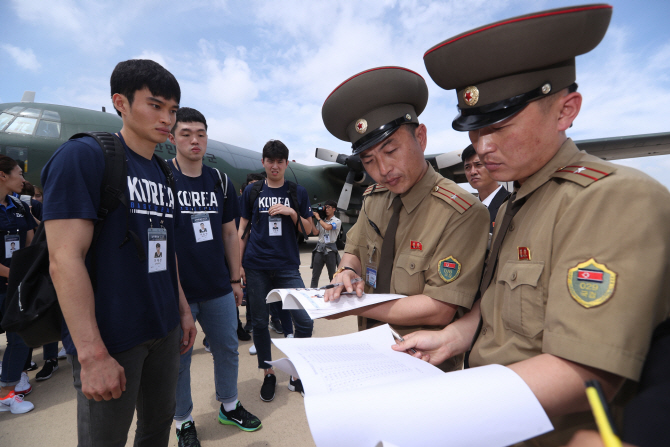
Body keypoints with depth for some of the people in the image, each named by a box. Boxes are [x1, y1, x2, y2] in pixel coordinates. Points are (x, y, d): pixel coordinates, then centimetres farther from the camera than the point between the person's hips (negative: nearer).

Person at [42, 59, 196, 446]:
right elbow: (65, 259, -18)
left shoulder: (163, 174, 9)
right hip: (111, 338, -6)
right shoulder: (82, 156, -12)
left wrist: (183, 309, 14)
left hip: (164, 329, 7)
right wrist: (92, 354, -20)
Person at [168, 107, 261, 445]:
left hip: (219, 289, 4)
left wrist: (235, 279, 9)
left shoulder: (221, 182, 5)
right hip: (177, 291, -3)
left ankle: (229, 406, 39)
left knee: (227, 349, 16)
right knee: (178, 359, 12)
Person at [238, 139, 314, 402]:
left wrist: (292, 213, -10)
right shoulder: (251, 191, 7)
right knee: (259, 322, 9)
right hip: (256, 267, 1)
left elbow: (308, 229, 8)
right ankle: (268, 374, 28)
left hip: (288, 267, 0)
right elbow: (242, 229, 9)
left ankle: (297, 374, 16)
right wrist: (238, 264, 3)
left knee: (305, 321, -5)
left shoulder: (297, 192, 7)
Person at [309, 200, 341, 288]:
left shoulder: (337, 221, -1)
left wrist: (318, 218, -6)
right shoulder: (321, 221, 13)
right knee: (315, 276, 3)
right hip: (319, 248, 4)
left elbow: (327, 227, -18)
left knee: (332, 276, 8)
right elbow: (315, 232, 5)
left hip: (330, 249, -3)